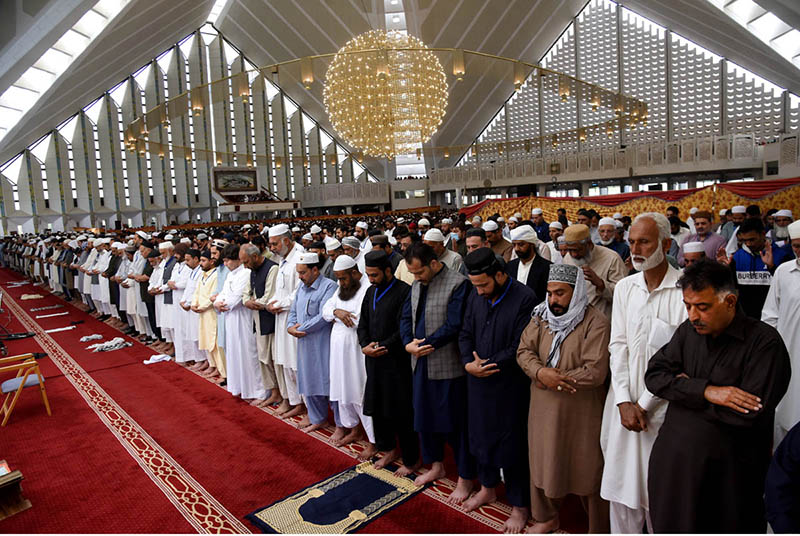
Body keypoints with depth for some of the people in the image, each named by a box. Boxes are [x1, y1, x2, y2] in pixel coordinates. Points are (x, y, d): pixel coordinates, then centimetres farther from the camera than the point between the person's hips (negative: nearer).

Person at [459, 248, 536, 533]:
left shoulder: (524, 297, -17)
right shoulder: (475, 295, 1)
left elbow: (520, 346, -18)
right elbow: (465, 333, 6)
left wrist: (487, 364, -16)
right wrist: (468, 363, -10)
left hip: (509, 384, -5)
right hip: (478, 381, 5)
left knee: (512, 443, 8)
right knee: (480, 435, 18)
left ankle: (519, 505, 29)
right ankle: (488, 487, 42)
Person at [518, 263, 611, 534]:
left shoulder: (596, 322, -16)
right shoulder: (542, 316, 2)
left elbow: (595, 372, -22)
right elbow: (524, 351, -1)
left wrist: (553, 379, -16)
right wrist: (541, 373, -20)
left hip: (581, 412, -5)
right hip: (544, 408, 5)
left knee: (587, 469, 11)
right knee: (543, 461, 18)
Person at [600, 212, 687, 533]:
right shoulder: (624, 288, 7)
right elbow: (618, 346, 4)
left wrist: (645, 404, -9)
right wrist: (624, 402, -5)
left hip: (664, 406, -4)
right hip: (626, 402, 4)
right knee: (621, 484, 12)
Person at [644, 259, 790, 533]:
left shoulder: (765, 342, -13)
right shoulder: (688, 331, 3)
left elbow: (751, 415, -22)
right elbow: (654, 374, -5)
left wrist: (684, 389, -13)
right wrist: (704, 391, -20)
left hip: (727, 471, -4)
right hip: (673, 461, 4)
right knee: (668, 525, 16)